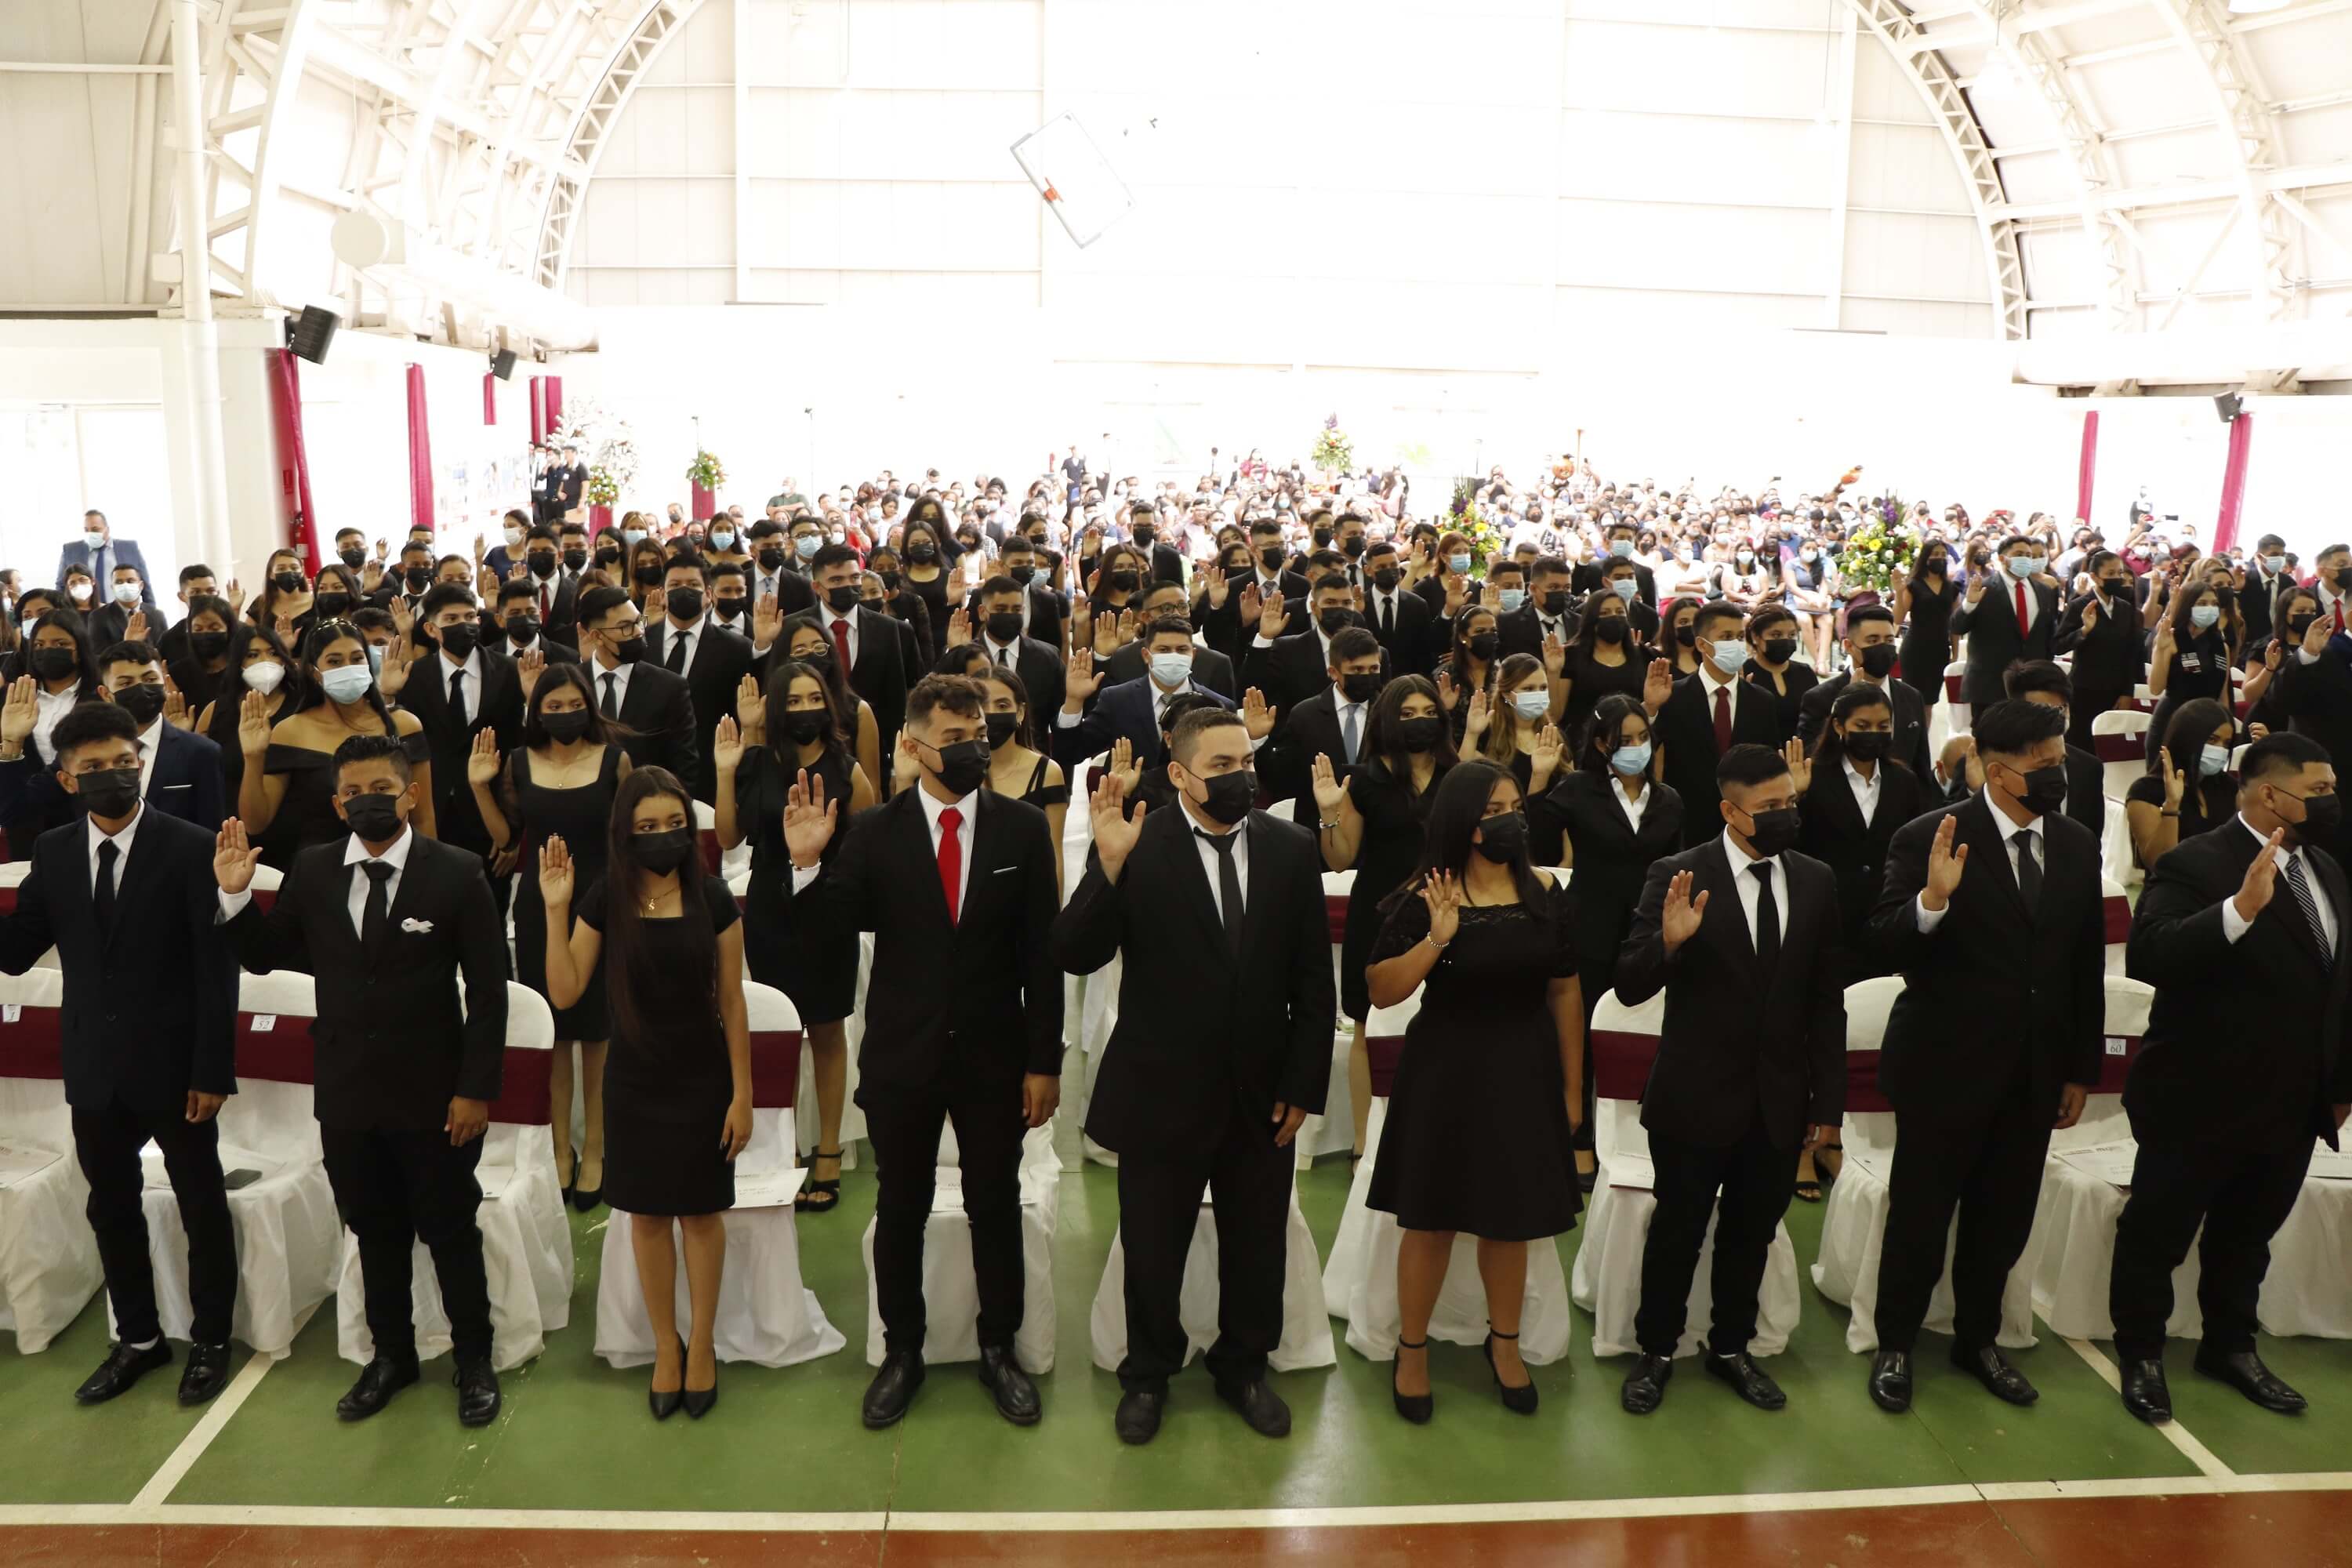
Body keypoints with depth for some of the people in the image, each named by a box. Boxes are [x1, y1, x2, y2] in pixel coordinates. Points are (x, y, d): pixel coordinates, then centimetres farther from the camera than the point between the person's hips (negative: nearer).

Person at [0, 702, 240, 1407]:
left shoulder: (190, 848, -12)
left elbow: (217, 971, -12)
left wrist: (212, 1071, -14)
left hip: (172, 1066, -4)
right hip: (94, 1067, 5)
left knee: (201, 1208, 10)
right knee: (111, 1208, 16)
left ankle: (209, 1341, 27)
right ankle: (137, 1338, 34)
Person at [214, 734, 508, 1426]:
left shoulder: (456, 873, -11)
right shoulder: (312, 870, 0)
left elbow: (488, 992, -10)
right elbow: (264, 956, 7)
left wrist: (477, 1089, -12)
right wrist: (235, 894, -10)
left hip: (434, 1096, -3)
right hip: (346, 1093, 4)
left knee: (450, 1233, 10)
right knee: (375, 1234, 18)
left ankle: (473, 1360, 27)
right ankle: (391, 1355, 36)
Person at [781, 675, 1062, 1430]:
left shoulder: (1023, 827, -5)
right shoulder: (875, 831, -5)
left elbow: (1041, 953, -4)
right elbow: (837, 920, -11)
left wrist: (1044, 1061, -5)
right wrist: (809, 863, -29)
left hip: (994, 1055, 0)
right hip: (902, 1055, 0)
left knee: (995, 1205, 12)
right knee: (900, 1207, 14)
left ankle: (999, 1348, 31)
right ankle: (902, 1352, 32)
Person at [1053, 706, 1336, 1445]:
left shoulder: (1292, 849, -3)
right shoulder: (1137, 847, -12)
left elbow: (1313, 981, 0)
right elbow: (1075, 955, -19)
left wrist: (1302, 1085, -2)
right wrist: (1109, 865, -32)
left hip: (1262, 1093, 3)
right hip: (1162, 1092, -2)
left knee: (1257, 1245, 19)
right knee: (1152, 1249, 15)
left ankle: (1243, 1366, 43)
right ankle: (1148, 1375, 40)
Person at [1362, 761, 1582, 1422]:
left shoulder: (1546, 892, -3)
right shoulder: (1423, 898, -12)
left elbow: (1565, 993, 3)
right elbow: (1380, 992, -14)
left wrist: (1572, 1087, 5)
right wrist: (1436, 938, -28)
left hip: (1524, 1072, 3)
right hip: (1444, 1071, -2)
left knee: (1511, 1216, 15)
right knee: (1431, 1217, 9)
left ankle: (1504, 1342, 36)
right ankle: (1412, 1348, 28)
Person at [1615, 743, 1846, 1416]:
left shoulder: (1816, 881, 1)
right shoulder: (1678, 877, -12)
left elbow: (1827, 1000, 5)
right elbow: (1628, 987, -14)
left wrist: (1827, 1099, 5)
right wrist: (1666, 943, -34)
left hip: (1779, 1102, 4)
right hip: (1695, 1099, -3)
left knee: (1752, 1233, 18)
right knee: (1677, 1232, 11)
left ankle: (1731, 1348, 37)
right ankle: (1656, 1351, 30)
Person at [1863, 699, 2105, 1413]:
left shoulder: (2078, 845, 4)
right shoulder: (1929, 838, -14)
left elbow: (2087, 966, 9)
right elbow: (1885, 948, -17)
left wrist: (2081, 1068, 11)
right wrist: (1933, 899, -36)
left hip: (2034, 1073, 5)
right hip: (1945, 1067, -5)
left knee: (2003, 1220, 17)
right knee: (1920, 1218, 7)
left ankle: (1978, 1339, 37)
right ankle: (1895, 1346, 26)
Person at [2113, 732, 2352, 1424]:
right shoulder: (2195, 865, -16)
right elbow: (2145, 957, -31)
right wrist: (2240, 909, -40)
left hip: (2292, 1106, 7)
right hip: (2200, 1102, -7)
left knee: (2248, 1235, 22)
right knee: (2158, 1234, 8)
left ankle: (2230, 1345, 40)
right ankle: (2140, 1354, 25)